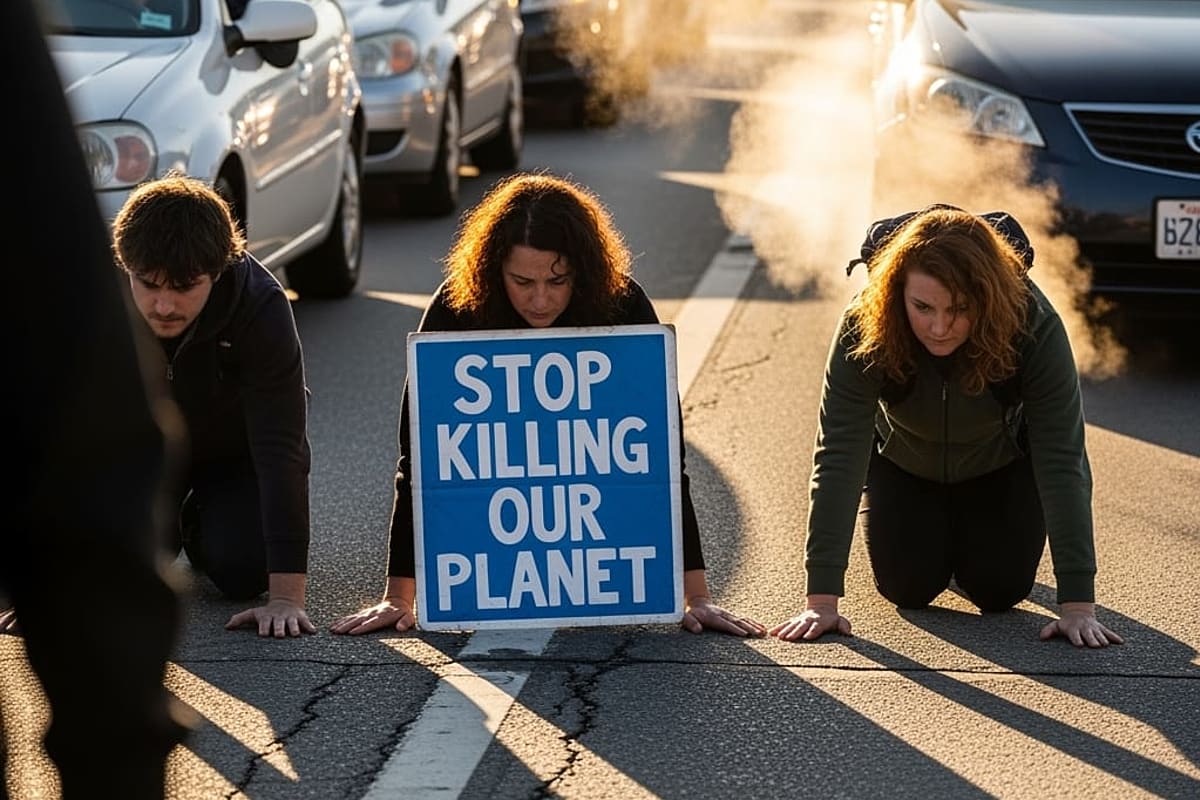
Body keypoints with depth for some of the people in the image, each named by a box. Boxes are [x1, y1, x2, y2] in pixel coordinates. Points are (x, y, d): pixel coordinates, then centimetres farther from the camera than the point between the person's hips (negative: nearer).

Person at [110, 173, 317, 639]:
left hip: (236, 448, -1)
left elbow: (280, 449, -39)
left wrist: (286, 595, -44)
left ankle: (203, 520, 17)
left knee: (242, 570, -19)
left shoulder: (260, 308, -37)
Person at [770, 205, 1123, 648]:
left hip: (1002, 466, 0)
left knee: (1000, 590, -5)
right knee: (907, 589, -4)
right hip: (904, 464, 0)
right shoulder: (864, 327, -37)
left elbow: (1063, 462, -37)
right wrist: (821, 601, -42)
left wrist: (1077, 604, -40)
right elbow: (838, 457, -38)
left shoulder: (1035, 326, -38)